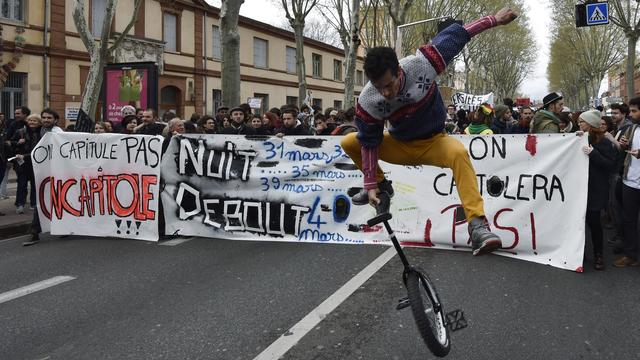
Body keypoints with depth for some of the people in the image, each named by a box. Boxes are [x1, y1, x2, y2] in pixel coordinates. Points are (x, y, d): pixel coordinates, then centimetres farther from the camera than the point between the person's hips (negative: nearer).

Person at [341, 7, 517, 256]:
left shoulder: (421, 63, -29)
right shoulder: (367, 102, -25)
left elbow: (454, 35, -15)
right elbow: (370, 143, -14)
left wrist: (494, 20, -10)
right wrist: (371, 184, -14)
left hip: (432, 143, -2)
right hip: (400, 146, 2)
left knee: (458, 153, -36)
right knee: (348, 143, -12)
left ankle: (477, 223, -37)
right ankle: (382, 184, 12)